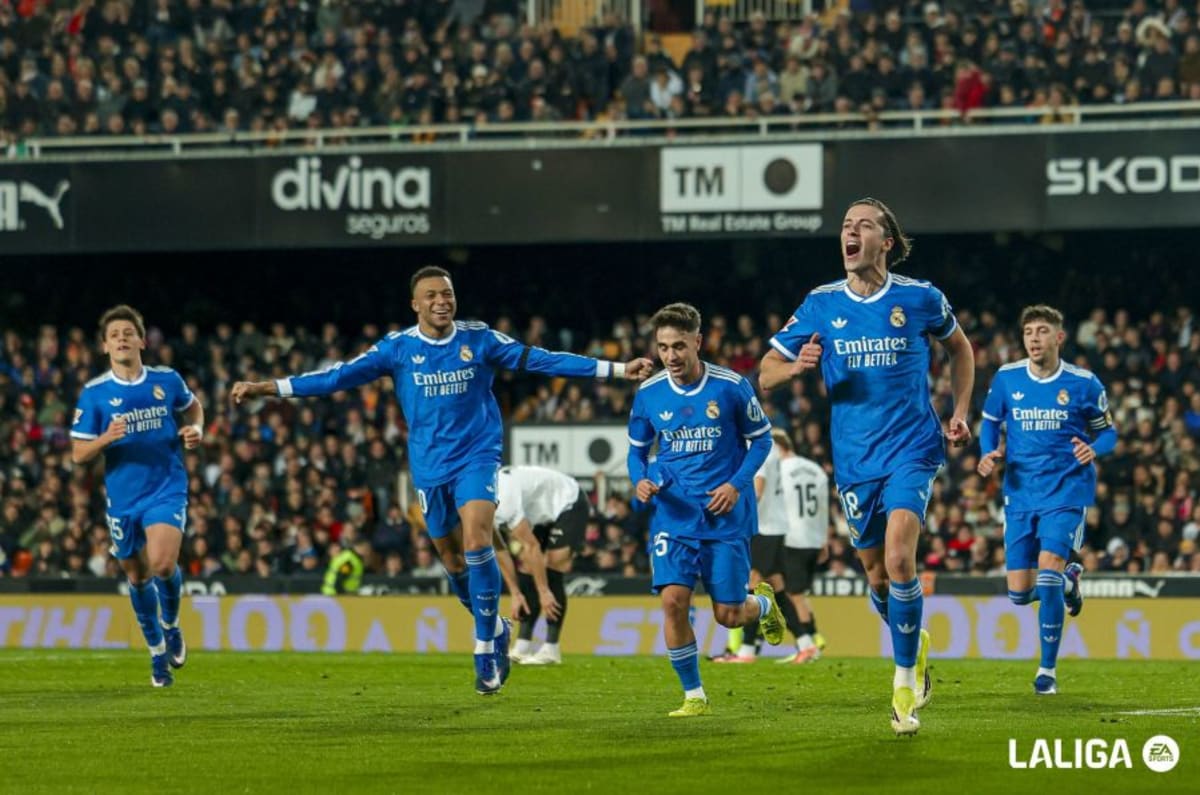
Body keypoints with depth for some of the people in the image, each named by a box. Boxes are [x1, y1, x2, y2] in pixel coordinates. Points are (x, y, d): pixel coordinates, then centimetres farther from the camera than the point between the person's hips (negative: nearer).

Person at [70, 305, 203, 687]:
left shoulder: (167, 380, -1)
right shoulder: (94, 393, -5)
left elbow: (192, 407, 21)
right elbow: (78, 454, -4)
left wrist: (196, 429, -1)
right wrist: (106, 438, -23)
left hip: (167, 489, -1)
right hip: (123, 497, 1)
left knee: (162, 563, -23)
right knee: (138, 576, 11)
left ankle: (171, 624, 8)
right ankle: (158, 653, 31)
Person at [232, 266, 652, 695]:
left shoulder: (478, 339, -3)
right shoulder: (397, 348, -2)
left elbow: (540, 360, -3)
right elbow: (340, 376, -4)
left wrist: (617, 369, -7)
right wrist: (268, 387, -11)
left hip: (477, 455, -2)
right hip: (430, 466, 2)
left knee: (476, 539, -22)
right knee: (453, 559, 8)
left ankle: (486, 646, -14)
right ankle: (495, 629, 33)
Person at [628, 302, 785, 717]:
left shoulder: (731, 387, -8)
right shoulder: (648, 394, -2)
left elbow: (761, 439, 3)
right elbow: (637, 450, 13)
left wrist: (737, 484, -11)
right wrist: (640, 482, -9)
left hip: (725, 515, -2)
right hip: (673, 513, 2)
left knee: (728, 614, 1)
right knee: (673, 599, -15)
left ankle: (763, 602, 40)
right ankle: (693, 696, -1)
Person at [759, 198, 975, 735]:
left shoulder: (919, 298, -3)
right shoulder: (821, 305, 1)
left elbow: (959, 347, 17)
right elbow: (765, 374, 4)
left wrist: (960, 412, 7)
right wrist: (796, 367, -19)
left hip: (911, 448, -3)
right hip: (854, 459, 3)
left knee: (899, 558, -21)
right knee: (877, 575, 9)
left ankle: (905, 680, -10)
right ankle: (915, 645, 40)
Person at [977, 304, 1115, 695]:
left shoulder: (1084, 383, -4)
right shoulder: (1006, 378, 1)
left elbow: (1107, 431, 5)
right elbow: (990, 421, 15)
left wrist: (1094, 449, -18)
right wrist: (988, 454, -5)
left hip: (1067, 491, -3)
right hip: (1020, 494, 3)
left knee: (1048, 571, -19)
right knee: (1019, 593, 2)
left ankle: (1048, 670, -5)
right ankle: (1068, 580, 39)